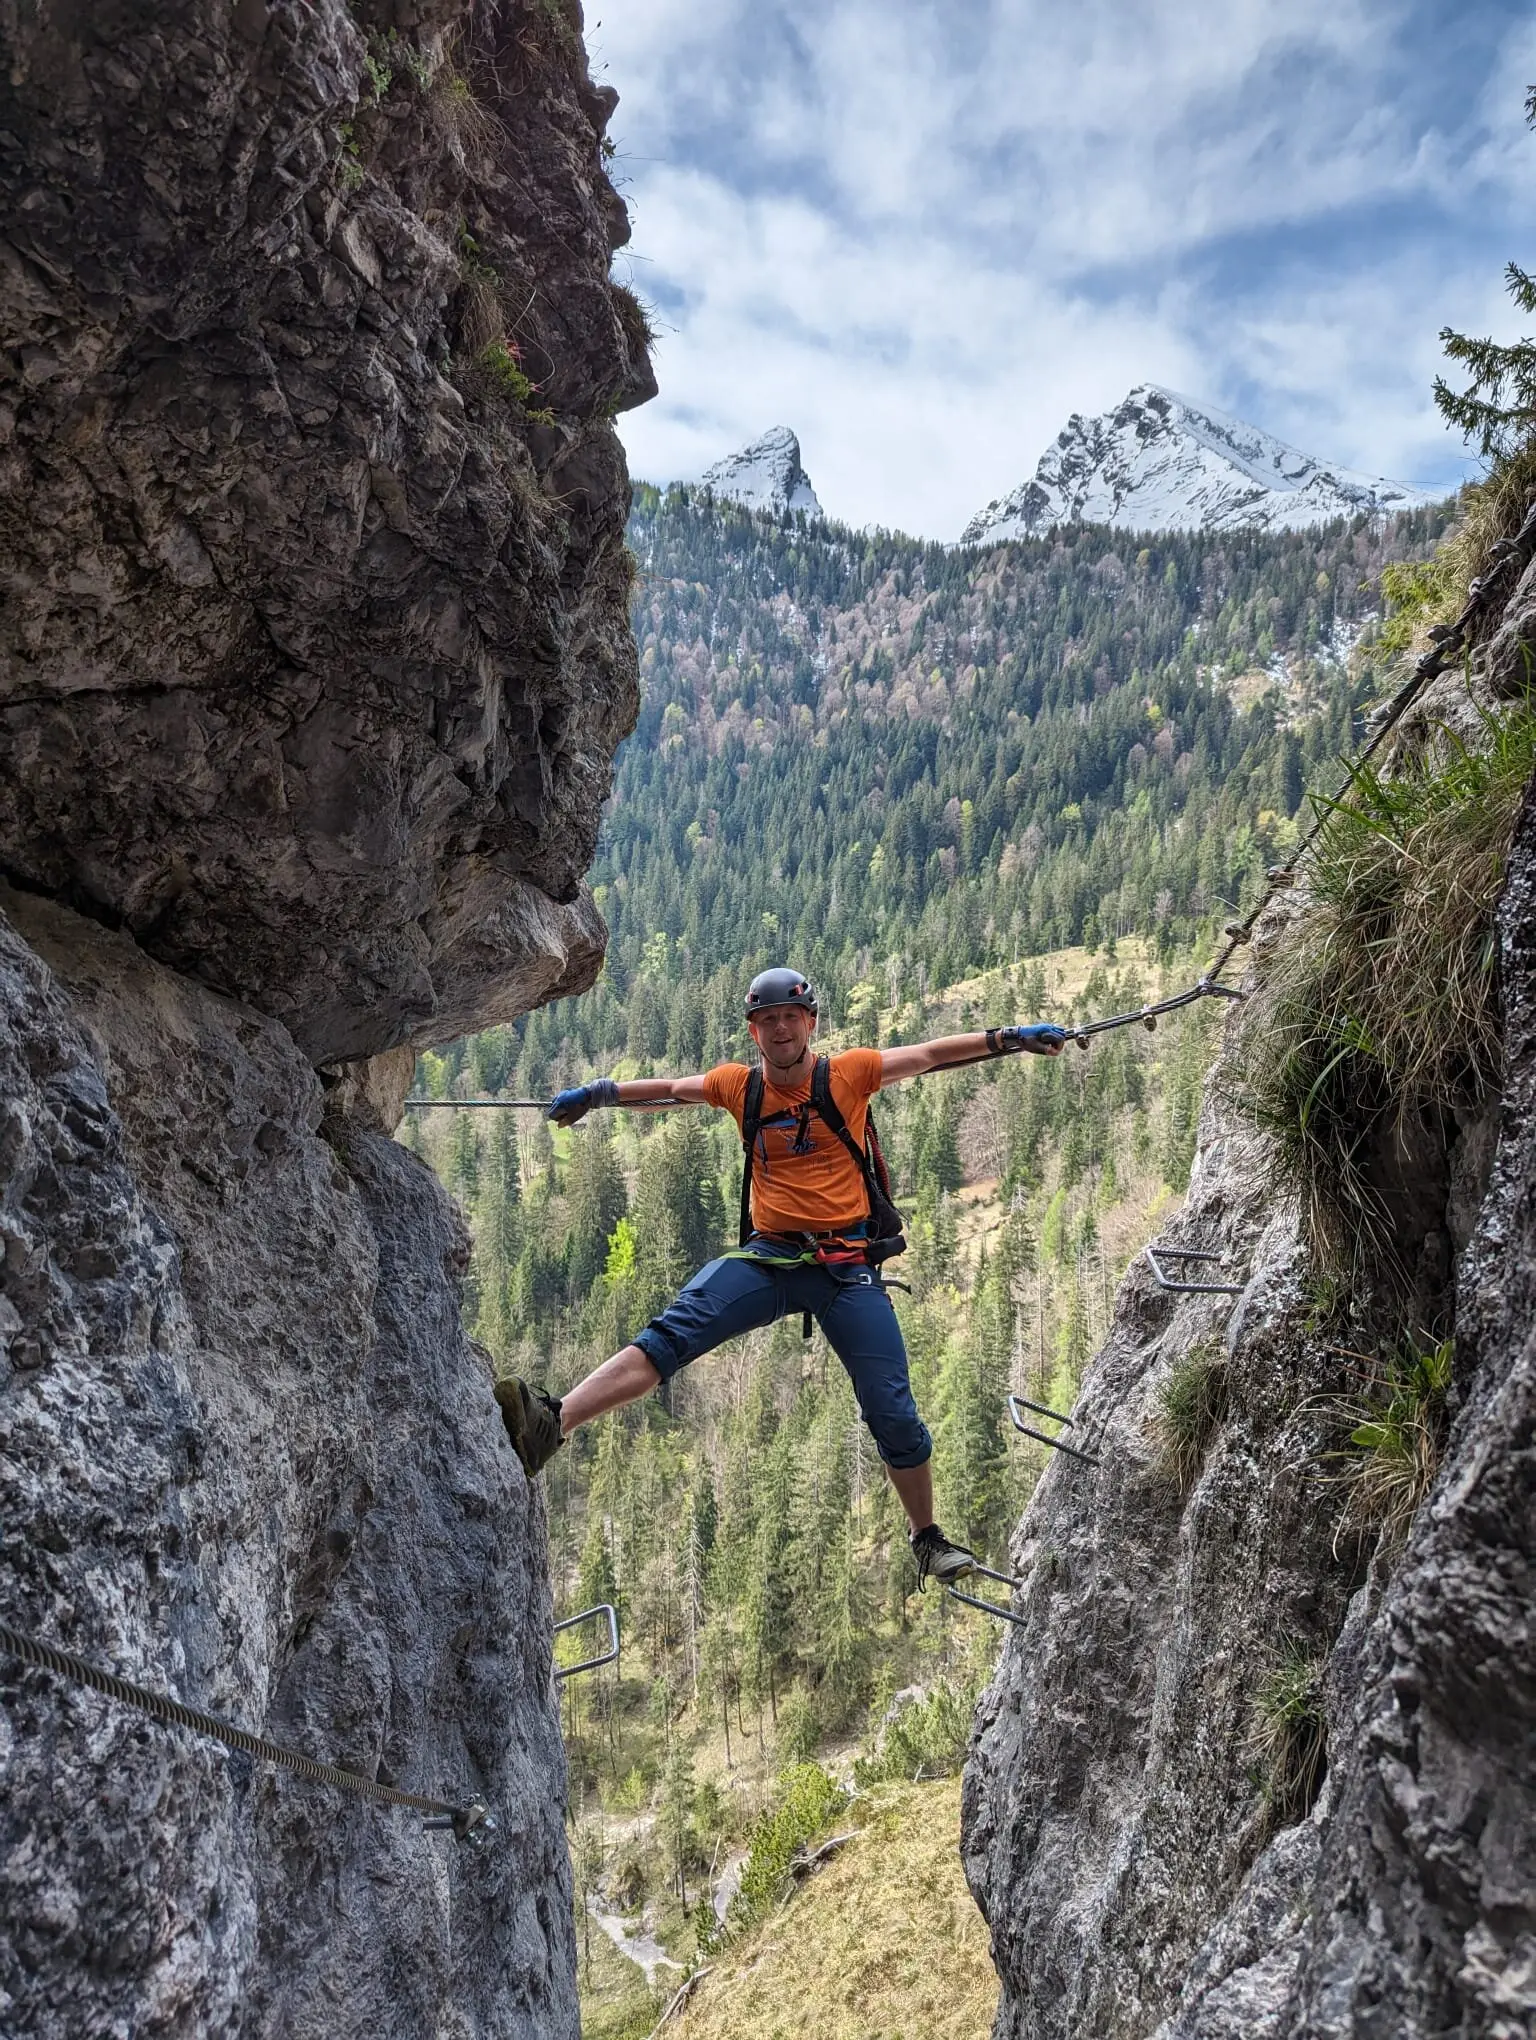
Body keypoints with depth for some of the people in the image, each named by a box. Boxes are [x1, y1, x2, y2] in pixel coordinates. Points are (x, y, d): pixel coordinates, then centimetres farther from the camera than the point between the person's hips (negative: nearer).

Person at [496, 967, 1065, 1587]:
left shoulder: (848, 1072, 1)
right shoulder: (740, 1085, 8)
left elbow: (931, 1054, 6)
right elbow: (670, 1088, 23)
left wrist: (1009, 1037, 1)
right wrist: (594, 1093, 24)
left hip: (848, 1265, -1)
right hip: (768, 1257, 2)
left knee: (893, 1413, 0)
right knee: (670, 1332, -23)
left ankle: (929, 1539, 23)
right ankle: (552, 1425, -36)